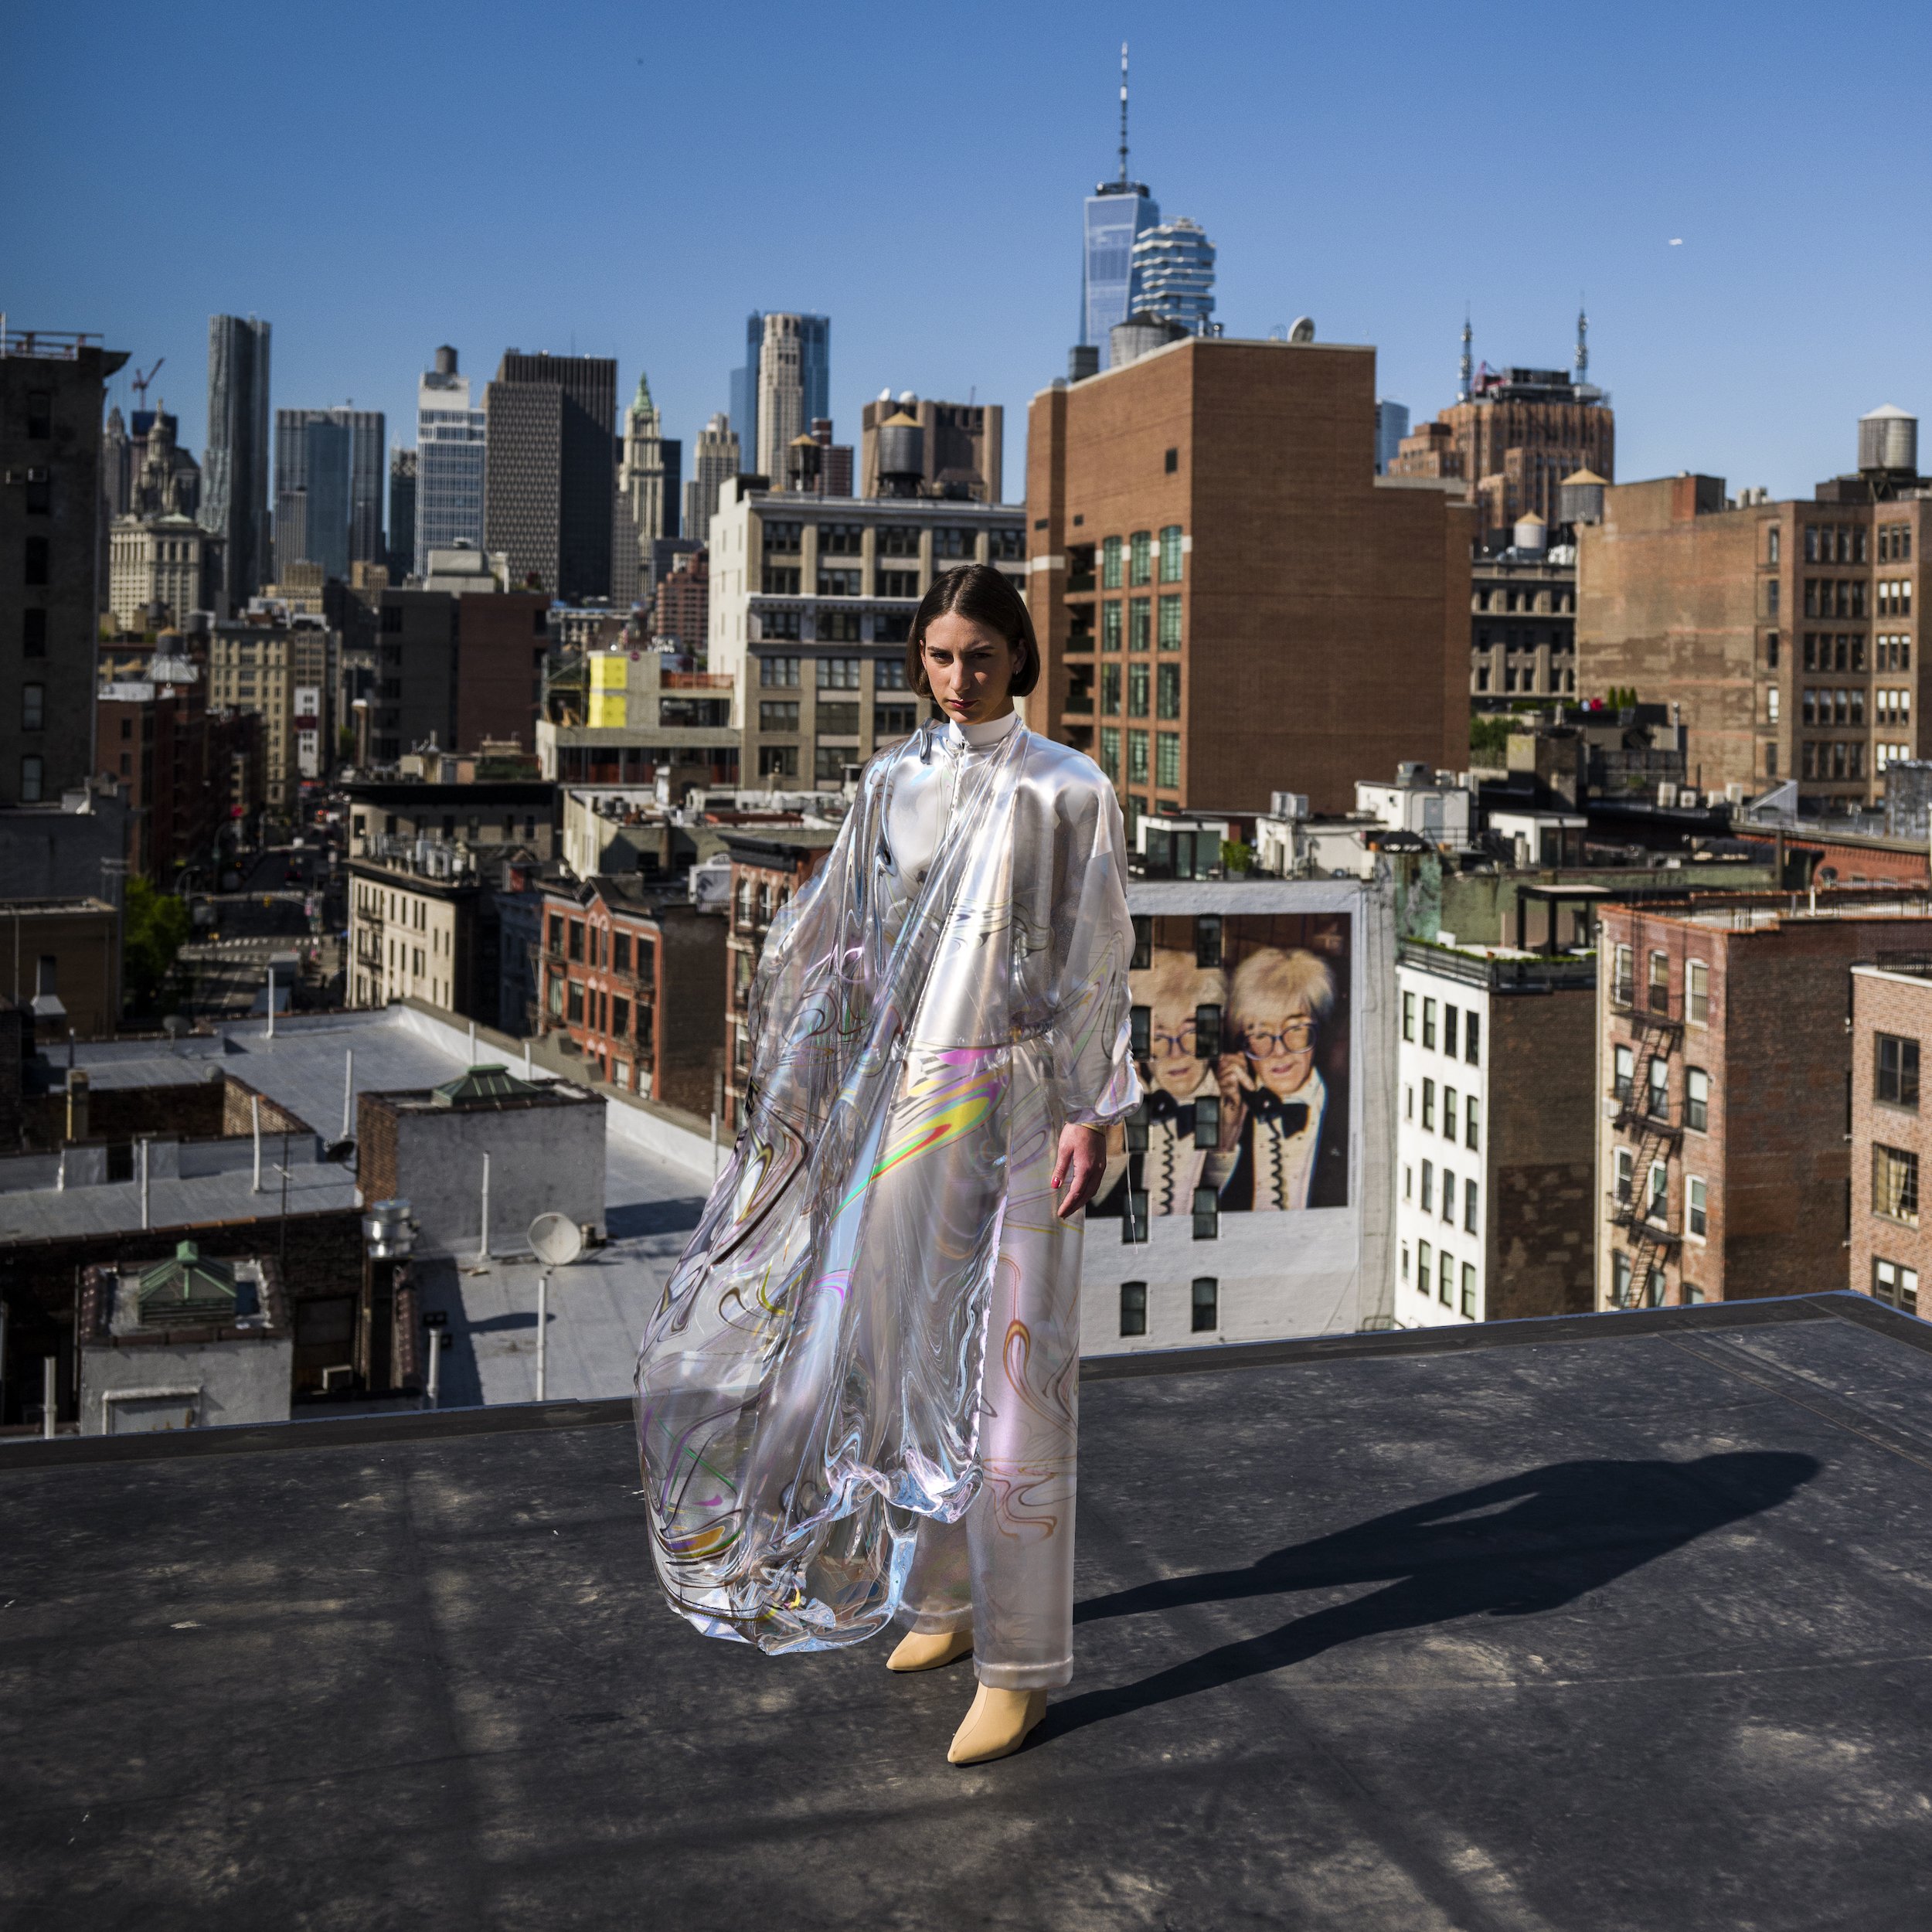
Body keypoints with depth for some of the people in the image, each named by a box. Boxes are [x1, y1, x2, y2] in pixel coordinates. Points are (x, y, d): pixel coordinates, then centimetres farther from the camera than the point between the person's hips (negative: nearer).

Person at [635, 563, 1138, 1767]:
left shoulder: (1069, 791, -3)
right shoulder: (893, 784, 9)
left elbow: (1098, 964, -5)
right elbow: (843, 936, 15)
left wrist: (1094, 1113, -11)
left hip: (1017, 1103, -5)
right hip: (905, 1098, 5)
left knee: (1014, 1379, -4)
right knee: (913, 1352, 12)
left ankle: (1024, 1661, 4)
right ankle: (946, 1596, 31)